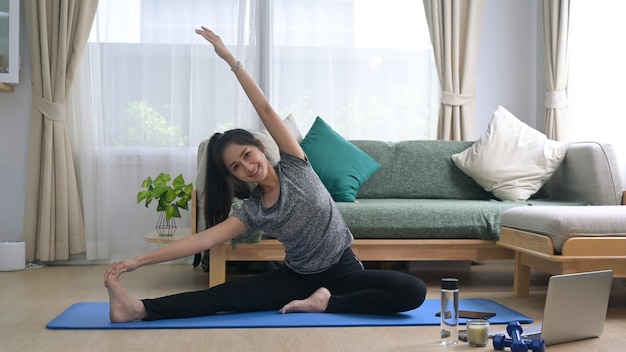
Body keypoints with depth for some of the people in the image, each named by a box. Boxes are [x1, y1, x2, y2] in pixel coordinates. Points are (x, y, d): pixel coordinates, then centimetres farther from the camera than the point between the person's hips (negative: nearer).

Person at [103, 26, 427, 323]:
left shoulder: (294, 165, -8)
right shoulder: (252, 211, -5)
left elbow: (265, 110, -15)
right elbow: (202, 240, -12)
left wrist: (231, 59, -20)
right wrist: (137, 261, -18)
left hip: (343, 270, -1)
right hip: (297, 276, 1)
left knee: (414, 291, -26)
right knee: (224, 294, -18)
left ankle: (326, 302, -22)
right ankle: (139, 309, -24)